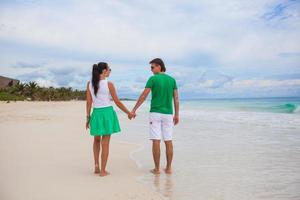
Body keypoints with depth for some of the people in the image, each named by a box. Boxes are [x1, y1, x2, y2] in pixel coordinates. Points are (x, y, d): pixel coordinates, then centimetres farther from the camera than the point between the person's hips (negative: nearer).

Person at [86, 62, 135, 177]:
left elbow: (89, 102, 3)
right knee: (105, 143, 3)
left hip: (96, 113, 4)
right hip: (107, 112, -4)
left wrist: (88, 118, 11)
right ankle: (103, 171, 11)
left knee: (97, 140, 24)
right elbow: (117, 102, -7)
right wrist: (129, 113, 4)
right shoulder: (109, 84, -10)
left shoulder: (89, 83, 1)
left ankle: (96, 166, 18)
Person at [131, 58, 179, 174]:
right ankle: (168, 168, 12)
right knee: (168, 142, 7)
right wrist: (177, 115, 12)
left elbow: (143, 96, -9)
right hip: (168, 114, 4)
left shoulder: (152, 79, -6)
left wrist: (134, 110, -3)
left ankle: (157, 169, 4)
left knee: (156, 141, 0)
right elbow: (176, 99, 7)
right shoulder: (172, 80, 8)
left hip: (155, 113, -4)